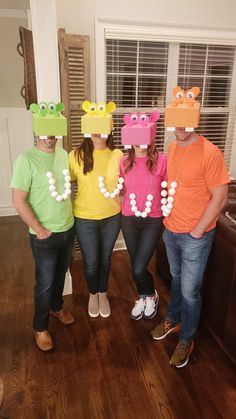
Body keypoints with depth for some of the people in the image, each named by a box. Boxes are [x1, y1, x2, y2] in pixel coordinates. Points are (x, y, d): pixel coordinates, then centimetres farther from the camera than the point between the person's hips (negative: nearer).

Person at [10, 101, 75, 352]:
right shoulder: (26, 160, -18)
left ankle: (56, 307, 48)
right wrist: (39, 229, -15)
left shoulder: (63, 154, 2)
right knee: (45, 282, 8)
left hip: (68, 229, 6)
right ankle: (40, 327, 30)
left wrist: (68, 217, 10)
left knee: (60, 273, 22)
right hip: (44, 236, -6)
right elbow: (19, 201, -17)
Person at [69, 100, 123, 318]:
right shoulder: (76, 155, -12)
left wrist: (120, 195, -9)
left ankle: (103, 294, 45)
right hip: (85, 219, -1)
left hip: (112, 217, 2)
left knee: (105, 258, 19)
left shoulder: (117, 155, -6)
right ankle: (93, 294, 43)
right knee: (91, 262, 11)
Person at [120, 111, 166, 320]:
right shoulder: (124, 162, -3)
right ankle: (142, 297, 44)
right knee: (135, 265, 16)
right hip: (129, 220, 4)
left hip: (153, 221, -3)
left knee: (139, 269, -4)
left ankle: (152, 295, 30)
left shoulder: (162, 160, -13)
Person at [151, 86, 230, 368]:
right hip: (171, 230, 6)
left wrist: (197, 231, -15)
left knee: (190, 290, 8)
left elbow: (219, 198, -17)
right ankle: (173, 320, 46)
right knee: (177, 279, 24)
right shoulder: (173, 147, 3)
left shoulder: (210, 153, -19)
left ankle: (186, 340, 30)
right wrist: (168, 214, 8)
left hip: (195, 236, -6)